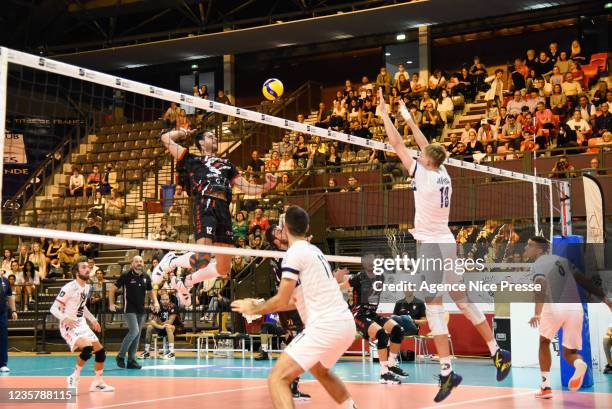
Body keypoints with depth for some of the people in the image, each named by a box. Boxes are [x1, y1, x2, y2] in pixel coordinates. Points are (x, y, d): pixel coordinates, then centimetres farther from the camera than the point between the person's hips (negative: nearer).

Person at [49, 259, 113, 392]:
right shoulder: (69, 287, -18)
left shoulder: (87, 287, 8)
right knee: (87, 348, -29)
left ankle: (98, 383, 20)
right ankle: (73, 378, -12)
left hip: (82, 324, 8)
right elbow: (54, 308, -20)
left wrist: (92, 319, 15)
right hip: (69, 325, -8)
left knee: (101, 351, 5)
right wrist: (65, 318, -37)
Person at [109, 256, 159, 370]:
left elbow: (151, 291, 21)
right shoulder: (126, 276, -7)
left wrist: (155, 302, 5)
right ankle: (120, 356, -3)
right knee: (134, 331, -19)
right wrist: (111, 304, -9)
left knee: (137, 336, 6)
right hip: (129, 309, -6)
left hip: (141, 310, 6)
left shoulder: (146, 277, 7)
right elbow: (112, 289, -3)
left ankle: (131, 361, 13)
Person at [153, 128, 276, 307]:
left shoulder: (227, 164, 32)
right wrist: (184, 132, 34)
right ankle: (172, 261, 7)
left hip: (223, 209, 5)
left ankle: (185, 283, 24)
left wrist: (266, 186, 8)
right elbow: (165, 138, 19)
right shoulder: (193, 160, 21)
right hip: (205, 205, -5)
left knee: (223, 269, 3)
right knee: (202, 260, -22)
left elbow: (247, 188, 25)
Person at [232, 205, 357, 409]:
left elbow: (282, 301, -9)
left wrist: (254, 309, 8)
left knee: (277, 378, -12)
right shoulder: (314, 250, 18)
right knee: (319, 370, 36)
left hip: (325, 326, -9)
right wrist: (261, 305, 28)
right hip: (346, 324, 9)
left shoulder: (295, 252, -8)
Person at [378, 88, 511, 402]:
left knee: (434, 308, -9)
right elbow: (427, 147, 23)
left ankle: (447, 372, -14)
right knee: (463, 302, 15)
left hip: (431, 245, -8)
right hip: (447, 243, 8)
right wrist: (409, 119, 29)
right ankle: (497, 352, 19)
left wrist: (384, 114, 3)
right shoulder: (443, 174, 7)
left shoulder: (423, 175, -10)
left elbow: (397, 145, -6)